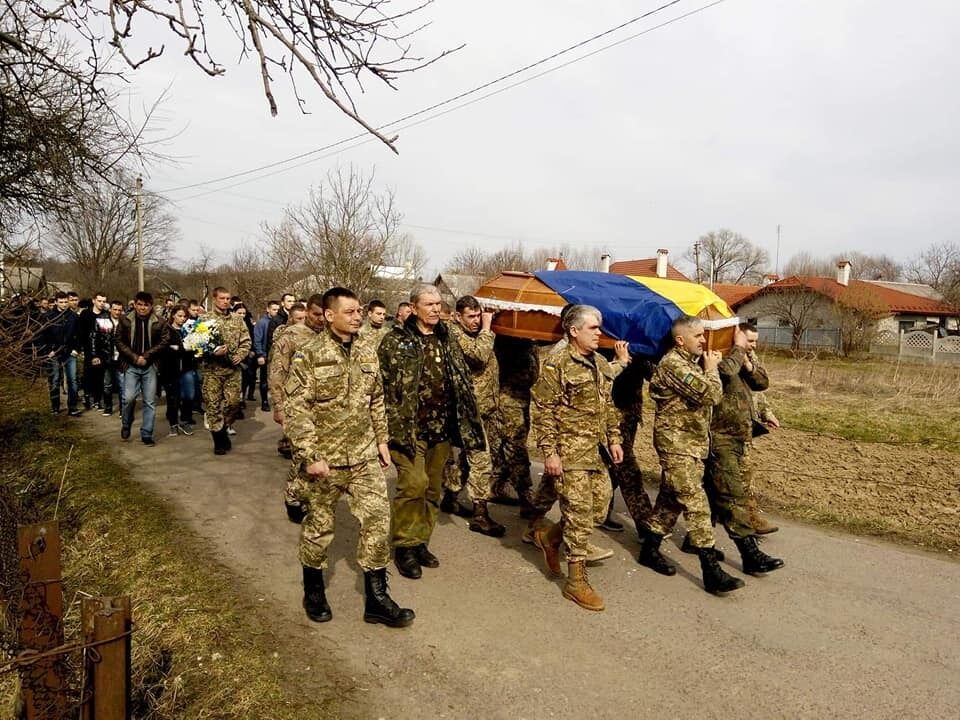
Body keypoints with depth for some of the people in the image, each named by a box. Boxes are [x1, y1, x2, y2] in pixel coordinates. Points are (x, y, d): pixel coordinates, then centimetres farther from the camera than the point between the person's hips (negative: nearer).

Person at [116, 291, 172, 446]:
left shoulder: (159, 323, 1)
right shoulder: (125, 320, 3)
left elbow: (165, 341, -3)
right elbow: (119, 341, 1)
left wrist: (146, 355, -11)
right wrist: (134, 357, -11)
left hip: (150, 366, 1)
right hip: (131, 365, 0)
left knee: (150, 402, 2)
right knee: (129, 398, -12)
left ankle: (147, 435, 11)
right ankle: (126, 425, 16)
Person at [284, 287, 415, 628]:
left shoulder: (368, 350, 4)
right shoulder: (308, 356, -13)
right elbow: (296, 411, -14)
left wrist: (382, 439, 11)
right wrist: (310, 456, -18)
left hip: (365, 455, 5)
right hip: (326, 458, -4)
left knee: (378, 518, 2)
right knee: (320, 525, 11)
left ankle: (376, 598, 15)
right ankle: (314, 591, 33)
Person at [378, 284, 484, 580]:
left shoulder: (447, 339, 12)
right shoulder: (396, 341, -5)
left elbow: (462, 381, 18)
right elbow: (382, 384, -8)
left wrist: (463, 424, 12)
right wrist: (393, 425, -14)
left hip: (441, 428, 6)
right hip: (410, 427, -6)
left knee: (432, 488, 11)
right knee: (413, 483, -13)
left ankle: (421, 542, 26)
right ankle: (404, 546, 4)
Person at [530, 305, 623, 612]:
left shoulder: (601, 364, 13)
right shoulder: (557, 365, -12)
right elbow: (543, 413, -13)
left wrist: (614, 439, 14)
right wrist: (549, 452, -16)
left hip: (597, 451, 8)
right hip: (570, 451, -8)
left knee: (598, 508, 11)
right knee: (580, 514, -4)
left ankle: (549, 535, 34)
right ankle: (576, 580, 10)